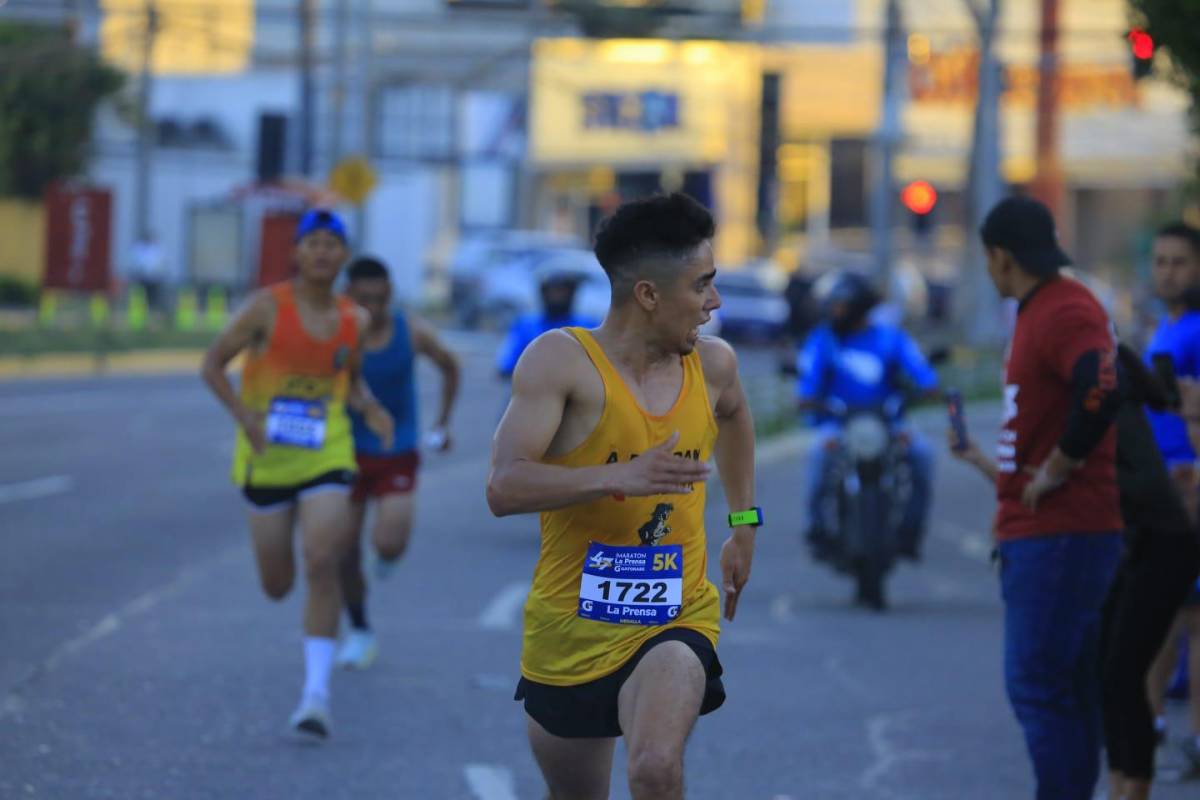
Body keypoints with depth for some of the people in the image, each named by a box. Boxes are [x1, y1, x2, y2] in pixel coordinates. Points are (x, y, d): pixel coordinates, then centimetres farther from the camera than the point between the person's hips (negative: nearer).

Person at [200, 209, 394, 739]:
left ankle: (316, 691, -14)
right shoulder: (269, 306, -8)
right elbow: (213, 364, -4)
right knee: (276, 585, 7)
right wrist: (243, 413, -19)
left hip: (326, 453, 1)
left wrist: (370, 408, -2)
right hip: (267, 456, -1)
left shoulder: (353, 320, 3)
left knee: (322, 563, -17)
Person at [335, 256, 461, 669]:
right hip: (349, 453, 0)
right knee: (345, 552, -1)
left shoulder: (412, 333, -10)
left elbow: (450, 367, 10)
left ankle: (388, 552, 22)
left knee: (388, 544, -18)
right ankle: (360, 633, 21)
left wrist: (443, 422, 10)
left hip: (397, 457, 0)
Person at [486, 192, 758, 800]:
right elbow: (503, 488, -25)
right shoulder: (562, 359, -14)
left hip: (676, 621, 1)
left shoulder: (713, 364, 1)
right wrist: (621, 477, -36)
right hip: (568, 631, -1)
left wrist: (744, 523, 27)